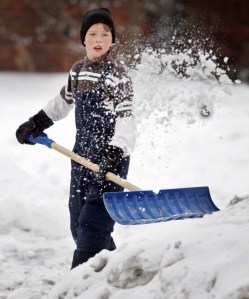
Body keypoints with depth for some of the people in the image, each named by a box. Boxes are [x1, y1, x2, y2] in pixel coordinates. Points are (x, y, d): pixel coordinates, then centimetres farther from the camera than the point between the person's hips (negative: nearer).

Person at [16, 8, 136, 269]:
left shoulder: (116, 76, -12)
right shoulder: (78, 71, 9)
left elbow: (125, 120, -19)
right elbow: (64, 100, 28)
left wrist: (114, 155, -31)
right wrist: (36, 123, 31)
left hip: (110, 160, -8)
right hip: (82, 157, 8)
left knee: (92, 224, -13)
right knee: (78, 224, 10)